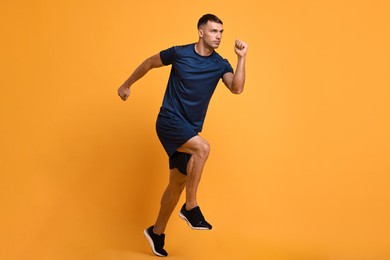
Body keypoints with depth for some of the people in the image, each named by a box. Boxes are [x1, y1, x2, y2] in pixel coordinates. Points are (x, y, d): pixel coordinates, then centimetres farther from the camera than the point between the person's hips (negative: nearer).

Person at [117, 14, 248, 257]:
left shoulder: (220, 64, 0)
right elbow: (150, 63, 8)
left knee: (178, 183, 9)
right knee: (202, 147, -31)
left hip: (189, 129, 5)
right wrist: (127, 84, 16)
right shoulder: (179, 53, -7)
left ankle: (157, 232, 28)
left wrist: (242, 58, -23)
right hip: (169, 121, -5)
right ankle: (191, 207, -17)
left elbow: (237, 88, -16)